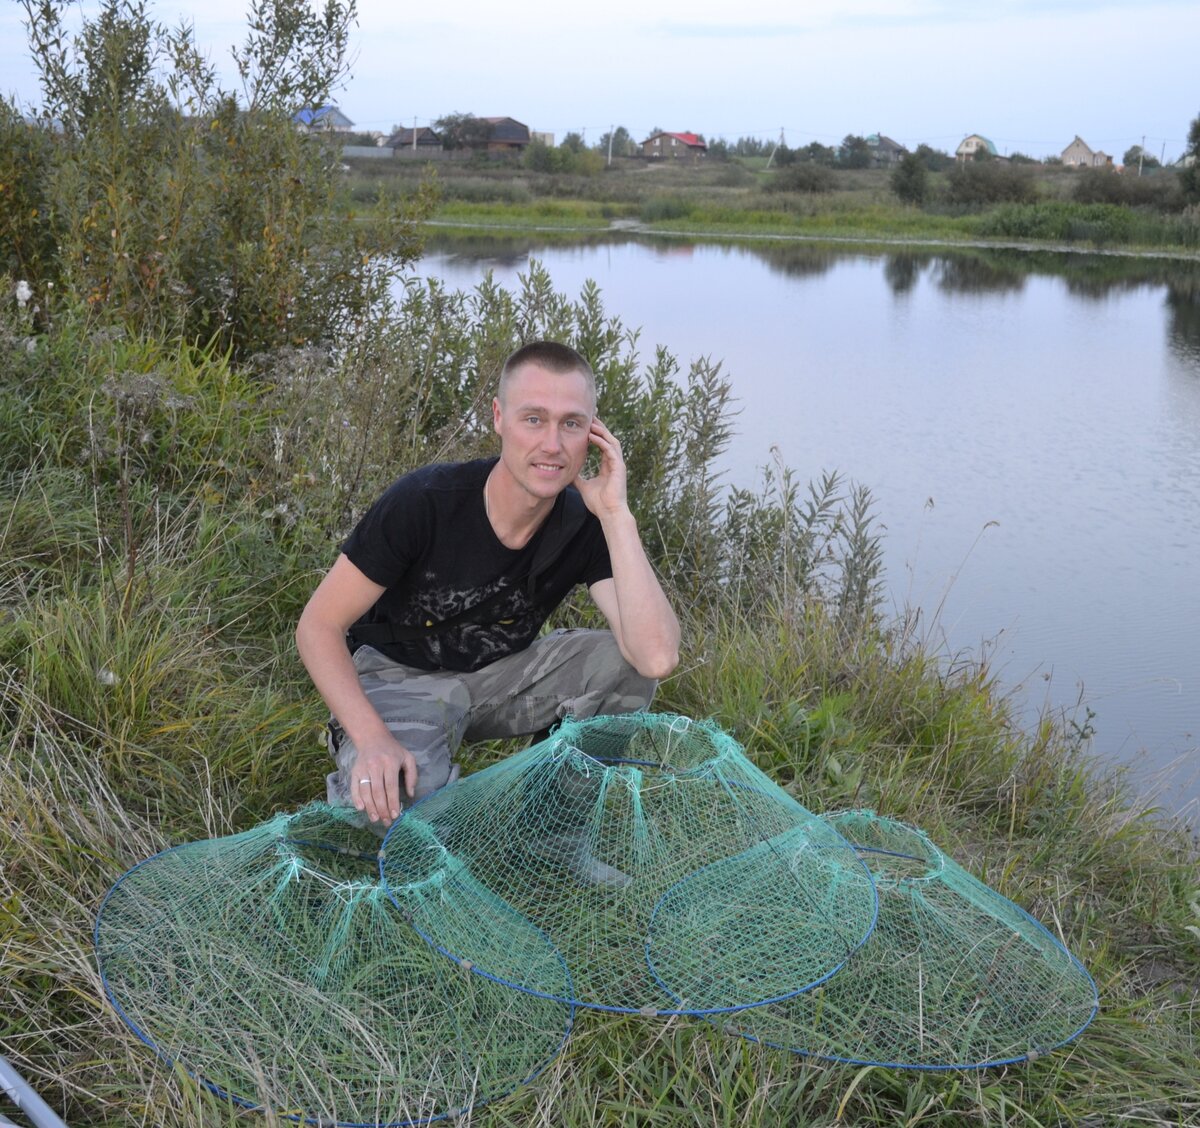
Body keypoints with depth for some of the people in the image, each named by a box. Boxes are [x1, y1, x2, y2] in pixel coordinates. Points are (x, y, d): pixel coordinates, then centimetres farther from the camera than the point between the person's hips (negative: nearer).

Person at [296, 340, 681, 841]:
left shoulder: (585, 526, -16)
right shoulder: (424, 500, -24)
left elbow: (658, 657, -30)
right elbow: (318, 626, -18)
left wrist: (617, 514, -32)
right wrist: (373, 739, -32)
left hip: (500, 674, 4)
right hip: (396, 675, -4)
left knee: (625, 660, -20)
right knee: (397, 797, -35)